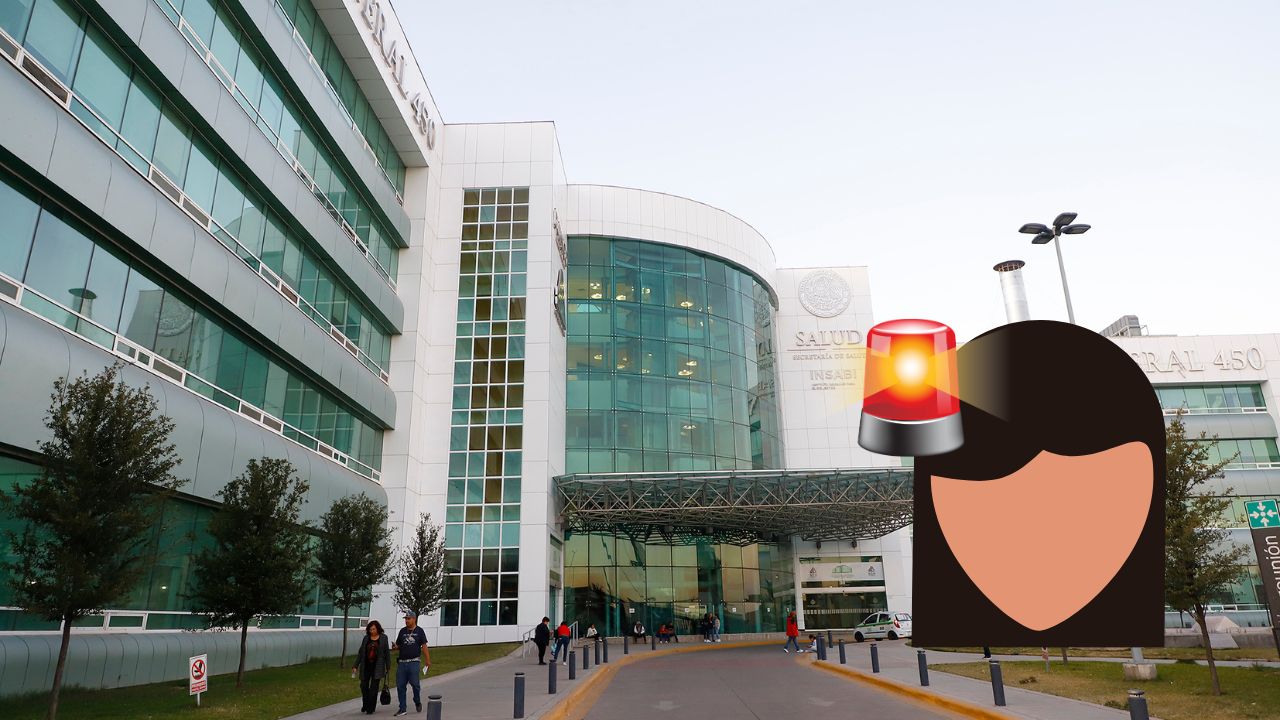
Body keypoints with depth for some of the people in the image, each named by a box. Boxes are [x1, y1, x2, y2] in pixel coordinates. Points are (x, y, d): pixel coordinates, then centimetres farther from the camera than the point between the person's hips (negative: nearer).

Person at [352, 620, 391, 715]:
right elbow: (360, 652, 9)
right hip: (366, 666, 3)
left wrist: (388, 667, 0)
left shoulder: (383, 638, 1)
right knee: (364, 686, 4)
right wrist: (355, 666, 5)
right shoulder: (366, 638, 6)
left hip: (377, 667, -3)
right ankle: (365, 705, 26)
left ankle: (371, 708, 8)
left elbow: (387, 653, 3)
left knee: (374, 687, -2)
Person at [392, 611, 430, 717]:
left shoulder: (419, 631, 4)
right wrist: (395, 647, -9)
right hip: (402, 662, 4)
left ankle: (417, 702, 20)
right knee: (400, 686, 3)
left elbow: (424, 646, 4)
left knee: (415, 683, -7)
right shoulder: (402, 631, 12)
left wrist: (427, 660, -1)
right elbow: (398, 646, 16)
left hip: (414, 662, -4)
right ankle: (402, 709, 12)